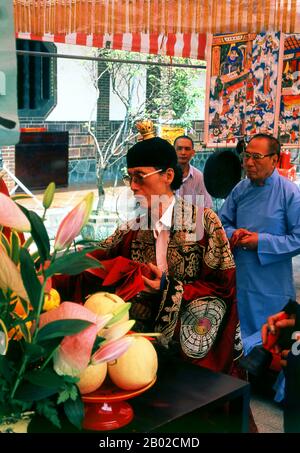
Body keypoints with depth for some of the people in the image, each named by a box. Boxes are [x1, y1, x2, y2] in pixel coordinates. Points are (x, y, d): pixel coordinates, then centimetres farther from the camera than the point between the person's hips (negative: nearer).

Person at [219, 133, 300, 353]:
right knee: (238, 336, 18)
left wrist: (261, 241, -17)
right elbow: (222, 222, 13)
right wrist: (232, 234, -9)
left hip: (273, 286, -5)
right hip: (239, 279, 5)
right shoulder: (240, 189, 4)